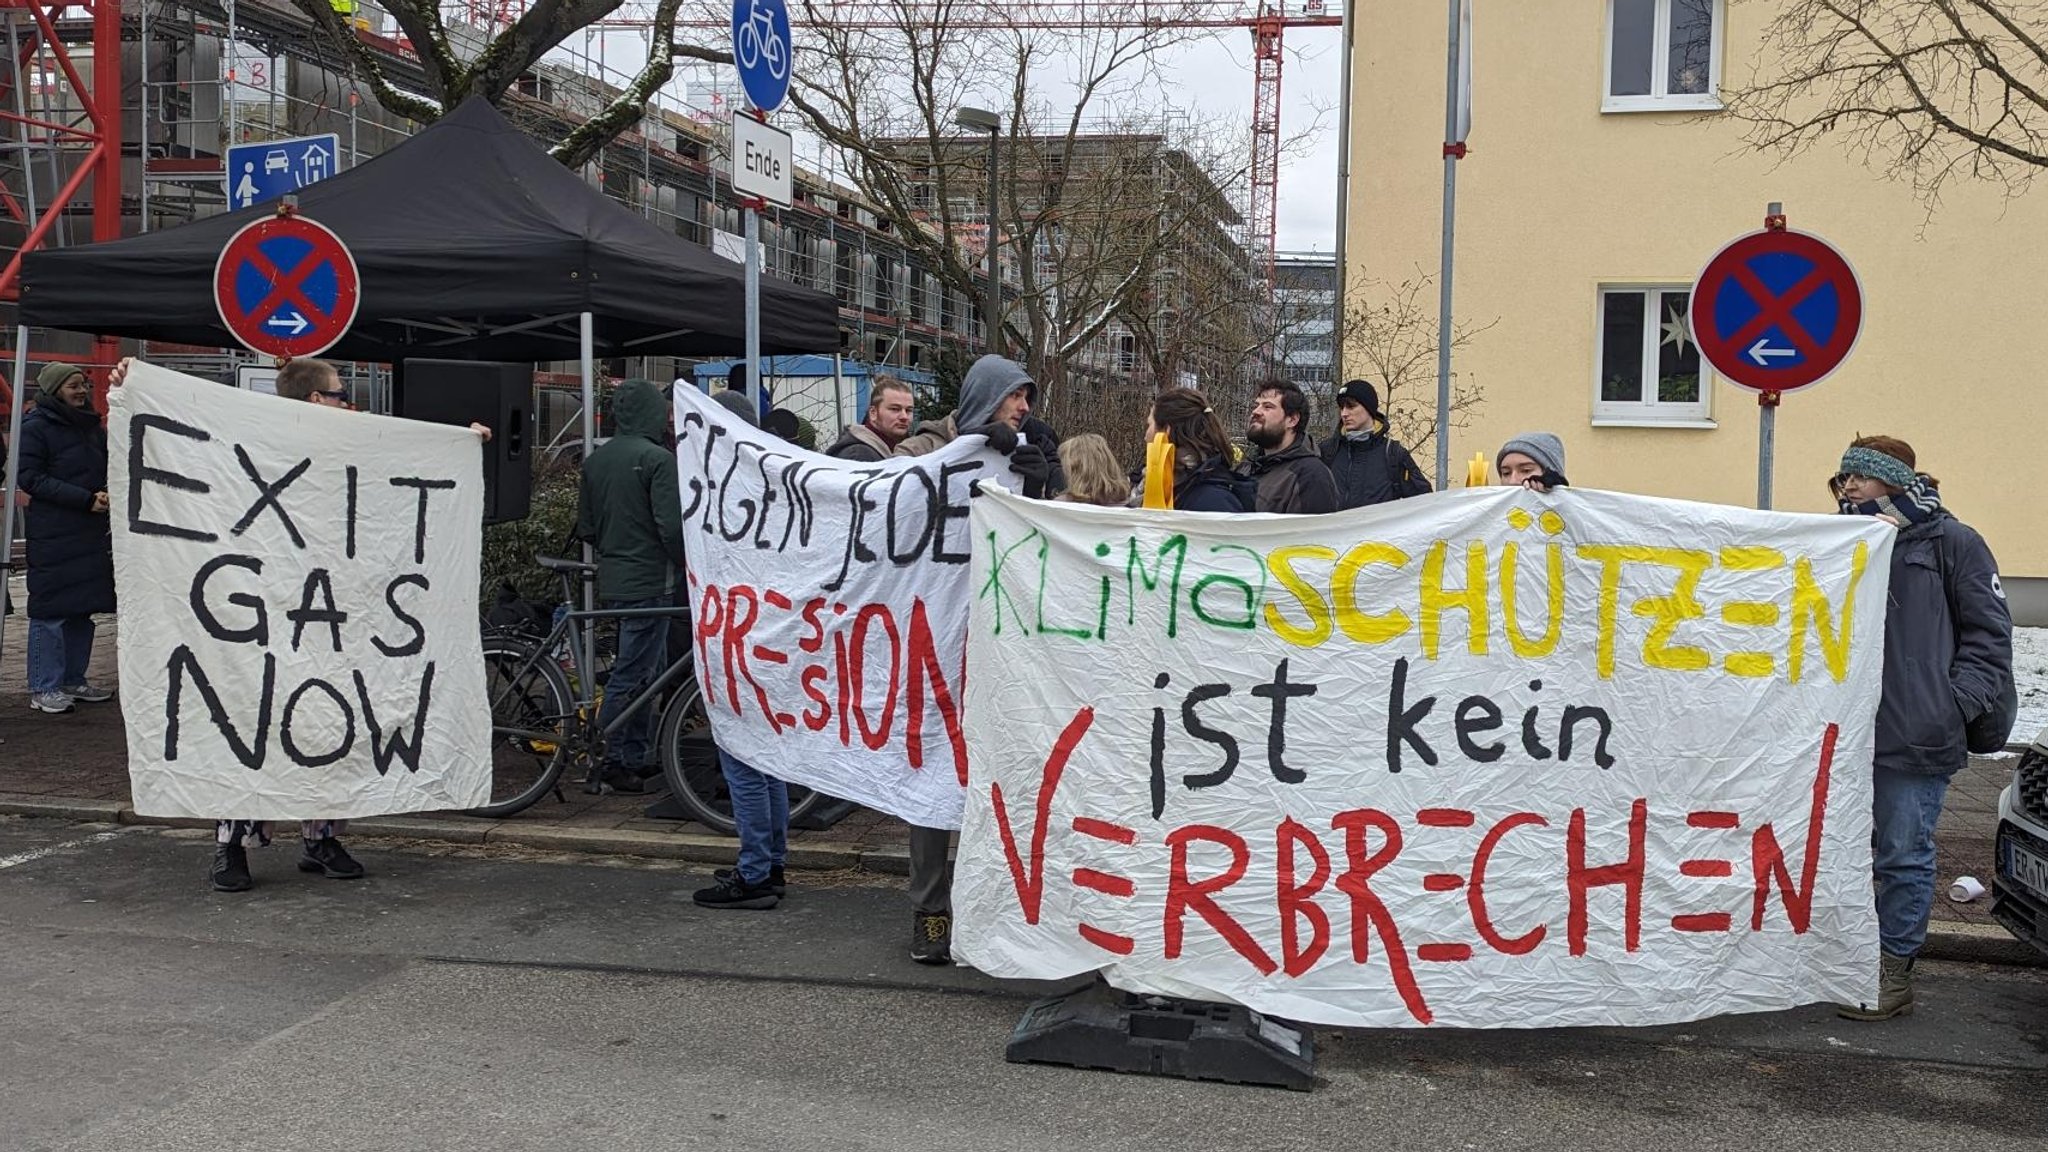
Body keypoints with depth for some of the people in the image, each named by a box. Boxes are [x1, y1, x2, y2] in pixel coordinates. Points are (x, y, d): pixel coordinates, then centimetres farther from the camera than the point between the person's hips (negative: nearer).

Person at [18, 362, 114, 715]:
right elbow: (30, 478, -12)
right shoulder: (35, 428, -6)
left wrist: (109, 496, 4)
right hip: (53, 536, -7)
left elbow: (108, 469, 26)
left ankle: (73, 679, 20)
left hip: (92, 533, 7)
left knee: (82, 608, 10)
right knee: (51, 609, -4)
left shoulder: (91, 426, 15)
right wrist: (86, 499, -18)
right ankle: (43, 688, 1)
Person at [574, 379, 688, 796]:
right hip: (648, 582, -8)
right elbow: (672, 527, -18)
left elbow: (585, 528, 15)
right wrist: (688, 569, -4)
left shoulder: (595, 460, 11)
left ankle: (638, 757, 22)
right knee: (630, 675, -4)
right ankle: (606, 766, -2)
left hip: (611, 582, 8)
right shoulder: (657, 459, -13)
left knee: (644, 670, 17)